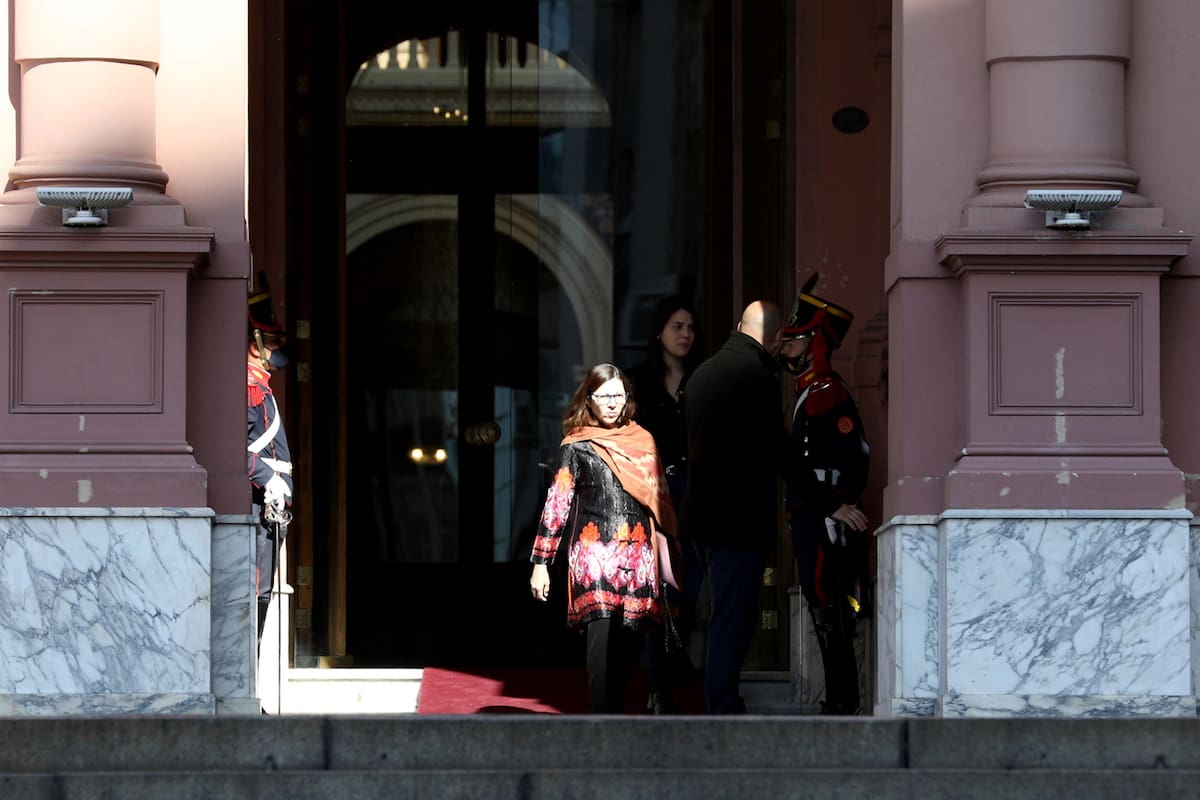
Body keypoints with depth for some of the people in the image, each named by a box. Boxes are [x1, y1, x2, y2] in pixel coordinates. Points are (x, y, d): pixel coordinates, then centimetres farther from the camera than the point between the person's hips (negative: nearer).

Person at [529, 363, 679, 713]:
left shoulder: (643, 441, 15)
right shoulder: (576, 446, 5)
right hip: (593, 555, -4)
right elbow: (556, 504, 3)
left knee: (627, 646, 0)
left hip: (638, 557, 4)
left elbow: (659, 500, 20)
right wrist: (540, 562, -1)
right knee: (602, 642, -15)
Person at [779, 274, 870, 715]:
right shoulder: (810, 393, 20)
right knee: (824, 610, 11)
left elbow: (854, 460, -19)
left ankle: (842, 702, -11)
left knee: (829, 608, -11)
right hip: (810, 519, 11)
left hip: (825, 517, -11)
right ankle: (841, 698, 14)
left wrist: (837, 512, -22)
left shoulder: (830, 394, -12)